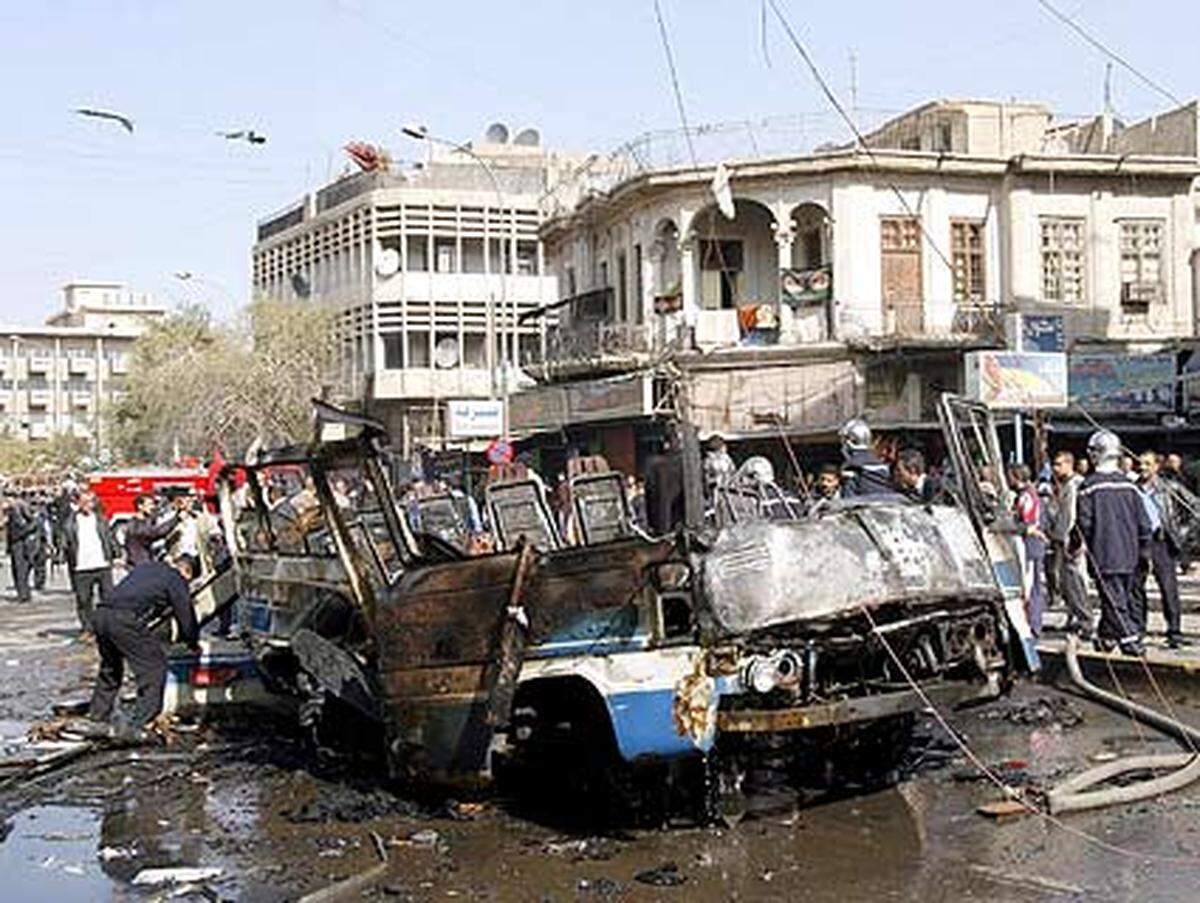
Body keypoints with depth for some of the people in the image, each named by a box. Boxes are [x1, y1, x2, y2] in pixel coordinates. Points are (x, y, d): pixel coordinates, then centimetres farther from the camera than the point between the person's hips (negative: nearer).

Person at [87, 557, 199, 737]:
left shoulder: (145, 566, 30)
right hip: (125, 621, -8)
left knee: (110, 668, 28)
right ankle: (141, 725, -2)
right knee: (154, 668, 2)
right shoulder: (175, 580, 9)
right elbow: (186, 616, 10)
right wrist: (193, 643, 28)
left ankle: (97, 715, 36)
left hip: (100, 614, 8)